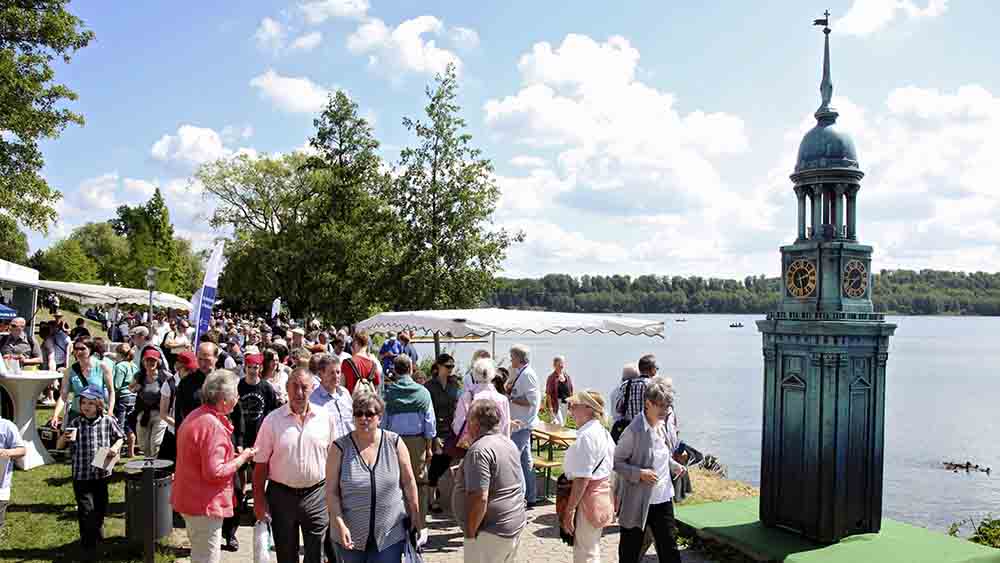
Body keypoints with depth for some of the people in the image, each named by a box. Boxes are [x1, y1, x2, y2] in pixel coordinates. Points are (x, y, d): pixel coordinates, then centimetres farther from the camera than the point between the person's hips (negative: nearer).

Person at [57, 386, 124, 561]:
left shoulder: (108, 421, -5)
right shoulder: (75, 423, -7)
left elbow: (119, 437, 11)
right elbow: (58, 446, -3)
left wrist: (114, 448, -8)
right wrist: (64, 438, -24)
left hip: (102, 473, 2)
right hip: (82, 475, -2)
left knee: (100, 507, 18)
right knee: (86, 510, -6)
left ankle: (98, 534, 44)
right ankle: (89, 546, 6)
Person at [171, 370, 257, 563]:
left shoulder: (195, 416, 8)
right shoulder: (213, 426, -24)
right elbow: (214, 472, -26)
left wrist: (234, 456, 10)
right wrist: (242, 458, -14)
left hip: (190, 499, 10)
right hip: (204, 505, -10)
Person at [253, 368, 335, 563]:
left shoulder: (326, 417, -2)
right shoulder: (273, 420, -5)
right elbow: (260, 463, -2)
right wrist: (259, 500, -4)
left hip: (316, 495, 0)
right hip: (282, 495, 0)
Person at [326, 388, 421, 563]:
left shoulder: (394, 443, -2)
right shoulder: (340, 448, -4)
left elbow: (409, 483, 4)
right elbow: (331, 491, -5)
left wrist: (414, 516, 6)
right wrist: (340, 524, -14)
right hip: (350, 537, 0)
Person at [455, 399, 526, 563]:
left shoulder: (479, 450, -20)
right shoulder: (509, 443, 10)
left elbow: (480, 498, -26)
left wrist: (470, 532, -16)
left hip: (492, 531, -9)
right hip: (516, 524, 9)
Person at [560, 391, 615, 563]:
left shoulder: (587, 436, -21)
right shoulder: (603, 432, 8)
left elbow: (582, 479, -24)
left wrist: (569, 509, -20)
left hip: (588, 497, -10)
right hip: (603, 491, 10)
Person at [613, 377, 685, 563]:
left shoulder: (662, 426, 3)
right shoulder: (634, 430, -20)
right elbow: (616, 462, -15)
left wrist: (674, 465, 1)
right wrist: (639, 474, -26)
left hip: (663, 497, 6)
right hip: (637, 501, -6)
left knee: (669, 546, 11)